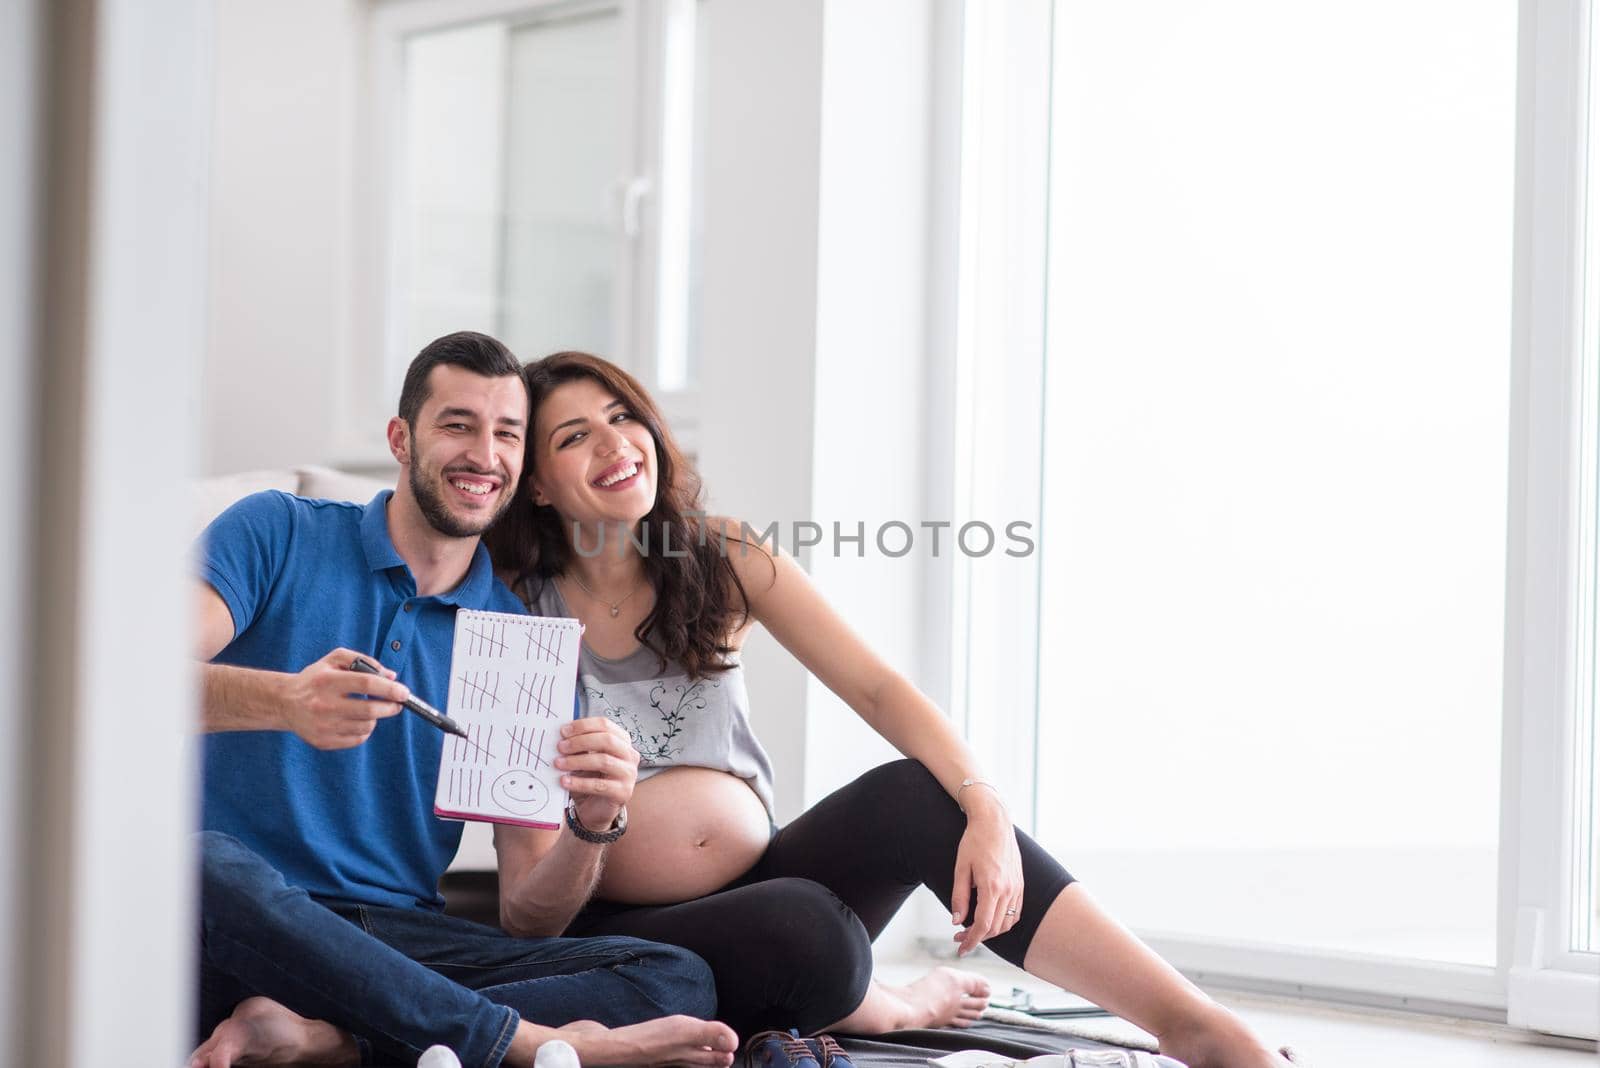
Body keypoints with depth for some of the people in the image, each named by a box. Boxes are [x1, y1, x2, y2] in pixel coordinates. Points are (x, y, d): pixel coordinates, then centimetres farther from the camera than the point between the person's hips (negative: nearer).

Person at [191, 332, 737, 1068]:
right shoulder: (279, 536, 7)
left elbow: (529, 916, 7)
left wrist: (590, 826, -15)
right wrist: (283, 701, -31)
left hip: (403, 941, 3)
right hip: (247, 933, -3)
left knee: (679, 981, -18)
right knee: (209, 865, -39)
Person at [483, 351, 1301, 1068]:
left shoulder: (721, 561, 5)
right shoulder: (515, 609, -3)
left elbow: (877, 689, -5)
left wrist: (984, 808, -22)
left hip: (758, 883, 4)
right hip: (623, 932, -3)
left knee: (917, 793, -24)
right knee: (807, 930, -35)